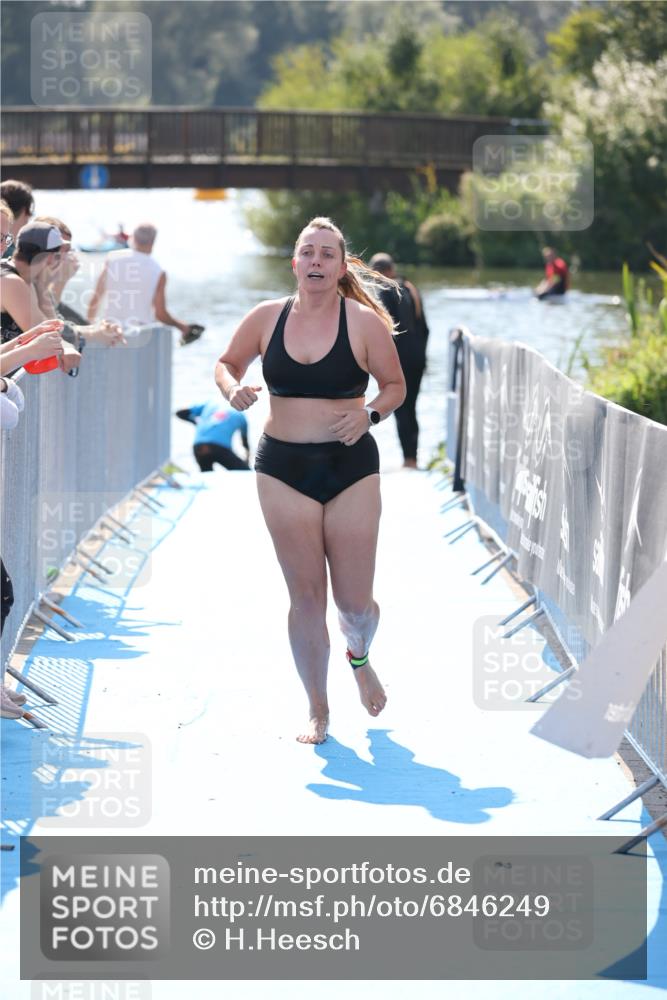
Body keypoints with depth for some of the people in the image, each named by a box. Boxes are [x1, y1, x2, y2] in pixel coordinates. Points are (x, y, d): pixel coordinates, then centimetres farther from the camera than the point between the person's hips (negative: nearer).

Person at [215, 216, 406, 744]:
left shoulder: (364, 322, -5)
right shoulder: (265, 318, 1)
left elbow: (396, 385, 5)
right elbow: (227, 363, 15)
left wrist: (371, 414, -15)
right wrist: (233, 388, -7)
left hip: (351, 467, -1)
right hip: (284, 469, 1)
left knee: (355, 603, 1)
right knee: (306, 596, 2)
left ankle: (360, 658, 39)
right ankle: (318, 711, 18)